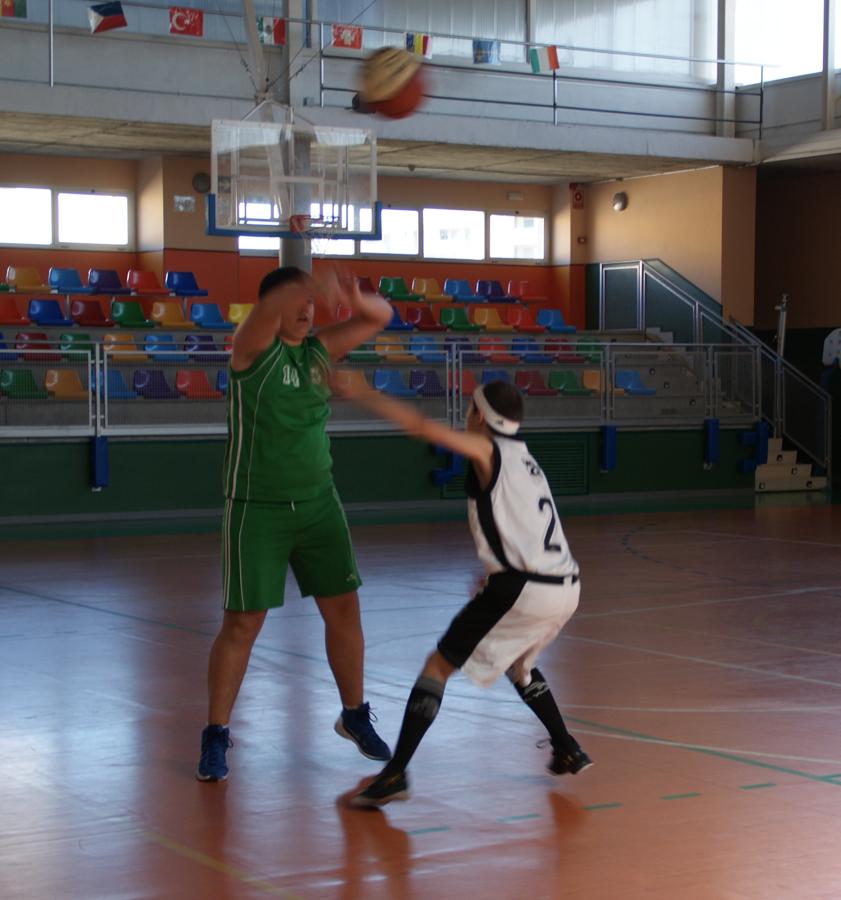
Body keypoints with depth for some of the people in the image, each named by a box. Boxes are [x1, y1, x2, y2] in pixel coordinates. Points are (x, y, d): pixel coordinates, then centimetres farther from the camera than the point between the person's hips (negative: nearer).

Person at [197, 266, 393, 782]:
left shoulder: (320, 350, 5)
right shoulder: (253, 348, -10)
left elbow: (381, 317, 7)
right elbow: (270, 309, -32)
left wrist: (356, 300, -18)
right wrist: (317, 285, -52)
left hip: (319, 503, 5)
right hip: (257, 508, -5)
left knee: (344, 609, 7)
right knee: (243, 623, -3)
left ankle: (355, 716, 26)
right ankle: (216, 736, 9)